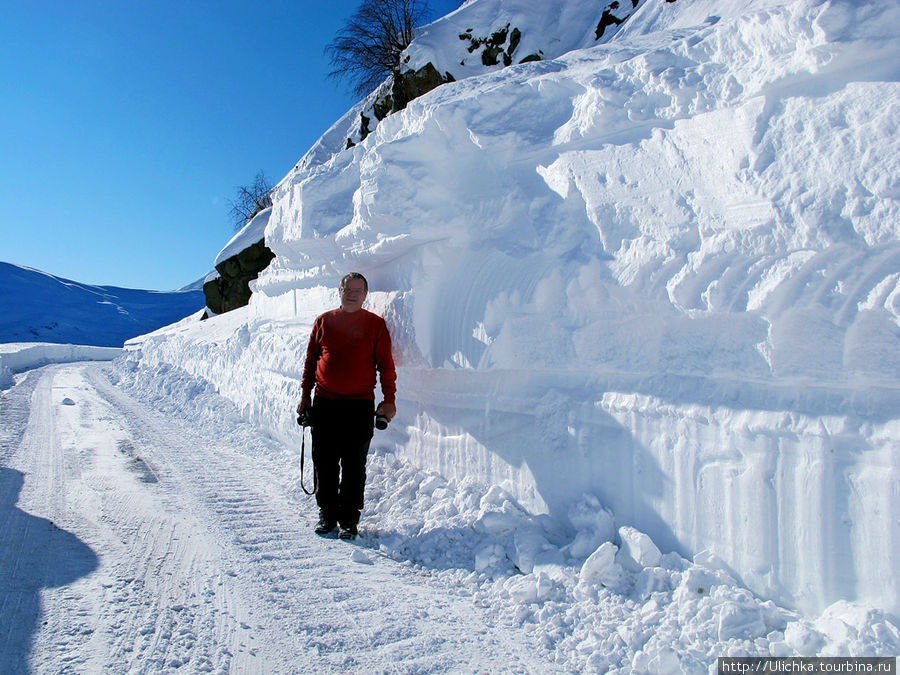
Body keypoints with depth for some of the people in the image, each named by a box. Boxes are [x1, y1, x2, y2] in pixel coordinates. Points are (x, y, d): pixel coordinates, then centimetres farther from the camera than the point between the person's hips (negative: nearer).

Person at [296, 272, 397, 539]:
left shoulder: (375, 324, 3)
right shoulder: (323, 321, 9)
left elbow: (386, 364, 3)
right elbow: (311, 361, 15)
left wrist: (389, 399, -4)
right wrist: (305, 396, 11)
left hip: (360, 406, -2)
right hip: (324, 404, 2)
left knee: (354, 466, 3)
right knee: (324, 463, 8)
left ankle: (349, 519, 15)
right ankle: (327, 514, 23)